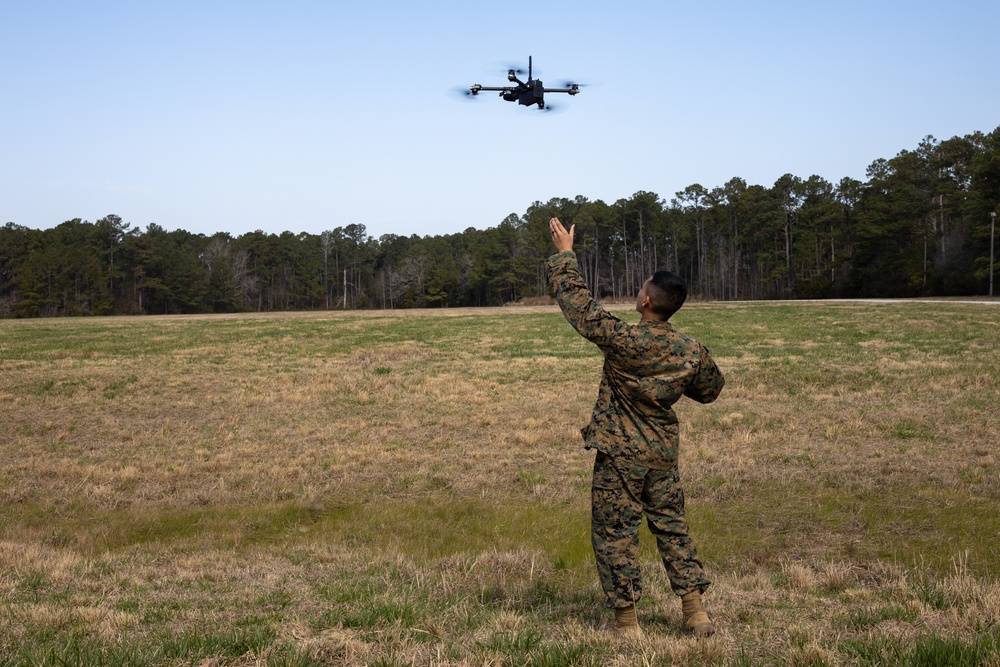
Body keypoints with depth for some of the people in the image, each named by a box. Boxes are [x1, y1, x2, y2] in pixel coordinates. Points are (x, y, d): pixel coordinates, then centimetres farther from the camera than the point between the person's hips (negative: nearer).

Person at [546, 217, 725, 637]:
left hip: (619, 454, -5)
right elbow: (710, 390, 13)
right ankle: (695, 613, 15)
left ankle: (626, 621, 10)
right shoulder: (691, 351, -5)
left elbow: (576, 301, -12)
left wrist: (565, 253, -1)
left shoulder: (622, 339, -21)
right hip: (663, 454, 5)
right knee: (672, 527, 15)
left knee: (614, 534, 5)